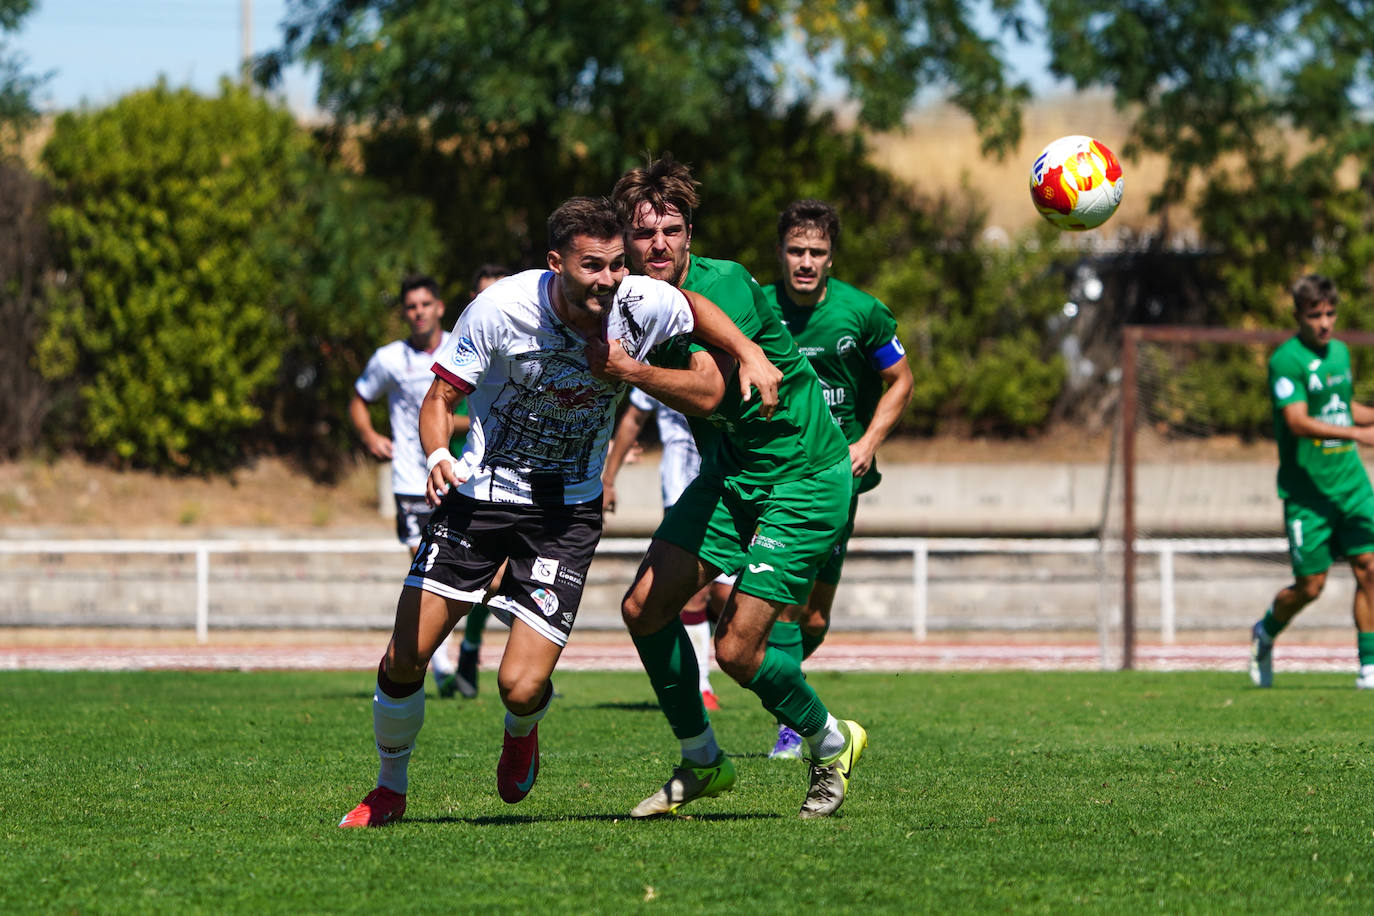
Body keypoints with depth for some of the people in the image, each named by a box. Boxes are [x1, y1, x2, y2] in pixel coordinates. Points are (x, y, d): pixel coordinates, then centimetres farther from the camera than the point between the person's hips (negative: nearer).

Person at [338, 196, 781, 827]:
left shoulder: (641, 305, -15)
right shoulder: (500, 308, -21)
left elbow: (696, 309, 11)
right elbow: (440, 398, -12)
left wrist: (751, 356, -1)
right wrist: (438, 456, -31)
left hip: (567, 512, 0)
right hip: (480, 492, 0)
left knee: (521, 686, -12)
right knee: (405, 659, -5)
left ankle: (521, 730, 28)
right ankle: (390, 791, 22)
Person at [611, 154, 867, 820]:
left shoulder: (725, 285, -23)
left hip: (805, 478, -7)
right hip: (729, 471, 7)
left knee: (736, 650, -10)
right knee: (644, 608, -4)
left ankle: (831, 744, 18)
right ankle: (701, 763, 15)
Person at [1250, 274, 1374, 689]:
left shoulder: (1341, 351, 12)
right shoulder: (1286, 360, -12)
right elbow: (1298, 421, -24)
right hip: (1307, 490, -6)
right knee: (1311, 584, -1)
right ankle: (1266, 632, 28)